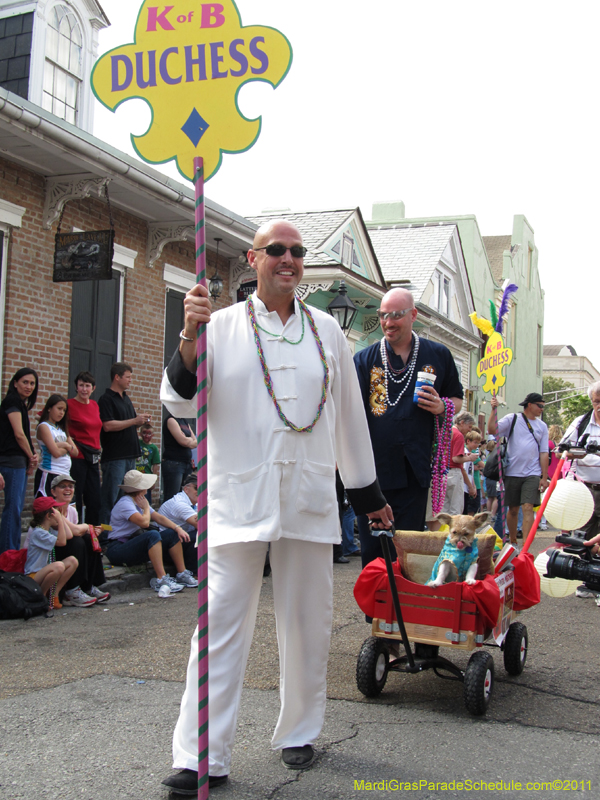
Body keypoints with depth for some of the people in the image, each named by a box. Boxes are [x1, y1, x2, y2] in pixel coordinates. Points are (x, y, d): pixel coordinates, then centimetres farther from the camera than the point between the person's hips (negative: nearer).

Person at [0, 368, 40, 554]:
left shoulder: (21, 404, 19)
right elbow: (19, 434, -14)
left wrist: (31, 457, 1)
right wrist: (32, 457, -3)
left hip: (20, 461, 10)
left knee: (17, 507, 11)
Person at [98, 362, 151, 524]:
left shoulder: (126, 399, 19)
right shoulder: (106, 399, -8)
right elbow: (108, 425, -20)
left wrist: (141, 420, 4)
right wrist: (134, 421, -16)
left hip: (130, 455, 9)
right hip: (114, 456, -9)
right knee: (111, 498, -7)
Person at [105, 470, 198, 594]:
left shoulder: (139, 501, 13)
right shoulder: (125, 503, -18)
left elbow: (159, 518, 8)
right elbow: (144, 522, -31)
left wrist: (177, 528, -7)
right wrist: (146, 507, -9)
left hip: (134, 545, 10)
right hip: (118, 549, -10)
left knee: (172, 534, 0)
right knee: (153, 535, -34)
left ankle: (182, 574, 0)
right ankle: (161, 580, -36)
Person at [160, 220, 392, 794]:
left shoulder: (326, 331, 12)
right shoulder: (223, 326, 4)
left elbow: (349, 415, 16)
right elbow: (180, 403, -1)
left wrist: (367, 493, 19)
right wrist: (189, 338, -17)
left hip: (309, 498, 3)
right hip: (239, 497, -2)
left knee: (306, 625, 10)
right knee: (221, 625, -3)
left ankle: (298, 734, 29)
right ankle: (203, 758, 6)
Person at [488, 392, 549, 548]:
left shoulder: (542, 426, 9)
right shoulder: (512, 419, 1)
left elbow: (544, 453, 8)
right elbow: (492, 430, -11)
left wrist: (544, 477, 3)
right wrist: (494, 410, -20)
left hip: (532, 474, 1)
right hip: (512, 472, -1)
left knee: (528, 508, -11)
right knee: (513, 509, 10)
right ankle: (513, 542, 26)